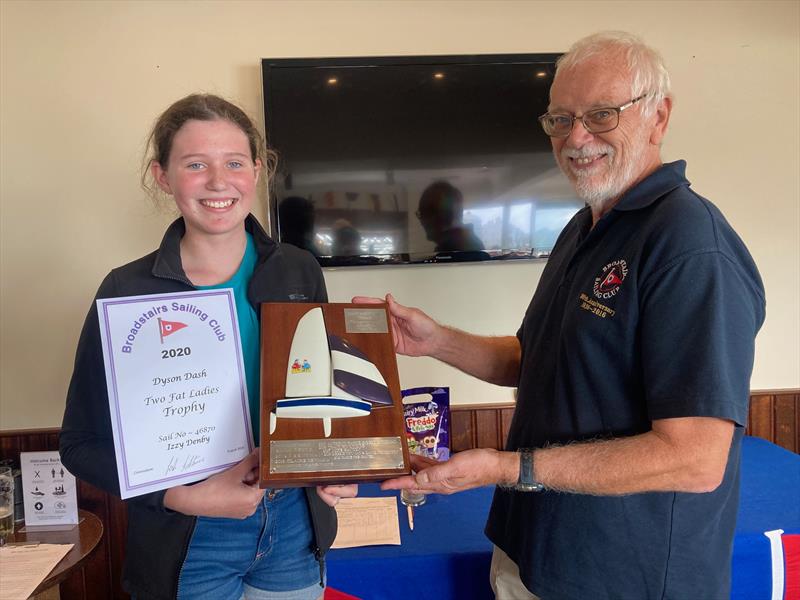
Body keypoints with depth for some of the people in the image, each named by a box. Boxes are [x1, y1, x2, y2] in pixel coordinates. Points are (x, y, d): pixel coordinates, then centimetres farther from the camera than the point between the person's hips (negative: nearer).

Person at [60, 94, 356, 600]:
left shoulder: (299, 271, -4)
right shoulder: (128, 290, -12)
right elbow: (84, 442, -7)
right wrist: (184, 496, -19)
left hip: (295, 527, 3)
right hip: (189, 546, -2)